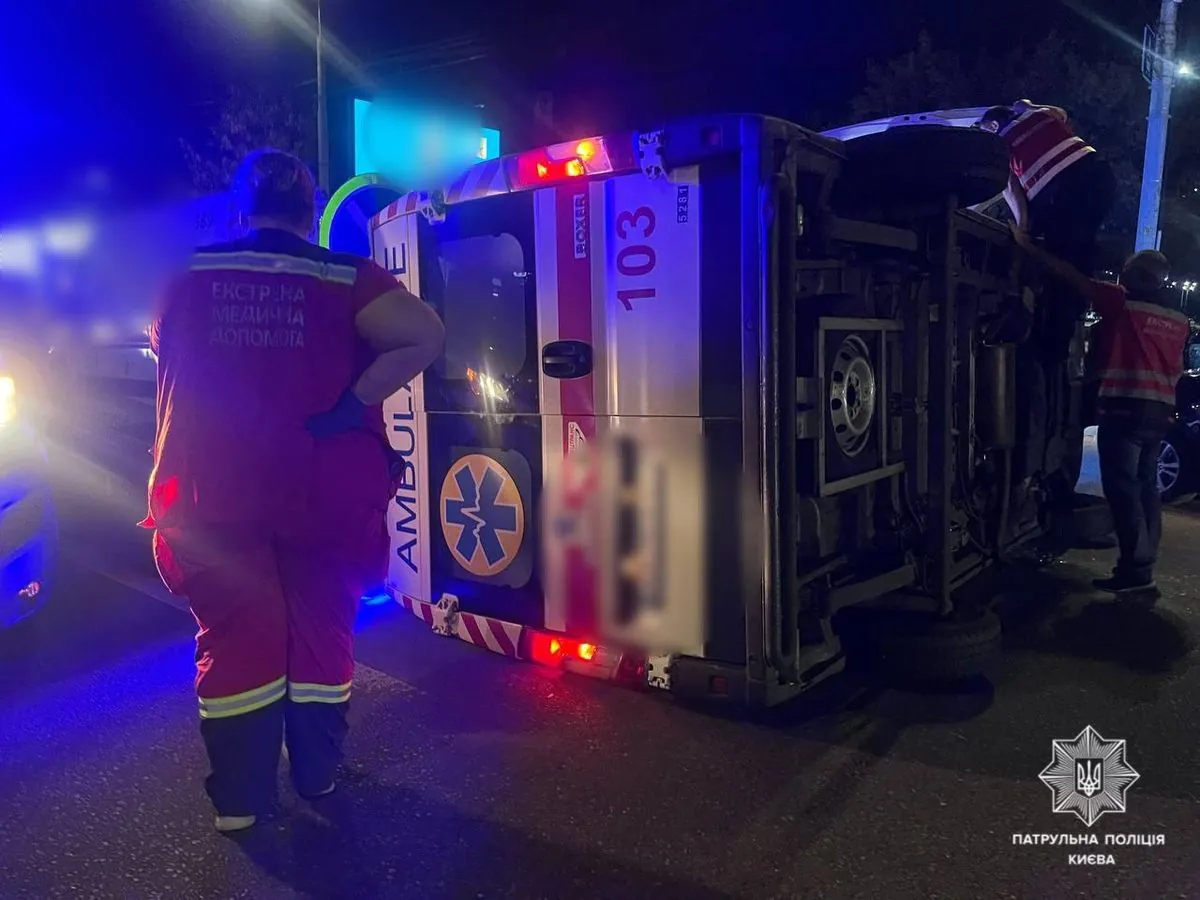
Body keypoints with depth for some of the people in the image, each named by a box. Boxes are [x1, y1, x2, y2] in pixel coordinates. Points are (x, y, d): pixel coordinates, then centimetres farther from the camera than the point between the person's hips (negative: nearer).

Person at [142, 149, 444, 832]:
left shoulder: (188, 276, 4)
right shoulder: (345, 279, -6)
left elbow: (163, 352, 20)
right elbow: (426, 336, -20)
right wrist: (347, 409, -16)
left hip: (213, 490, 2)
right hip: (322, 488, -1)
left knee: (233, 638, 12)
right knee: (322, 631, 16)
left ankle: (240, 796, 21)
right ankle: (317, 774, 30)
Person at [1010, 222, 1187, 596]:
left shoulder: (1122, 303, -5)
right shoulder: (1177, 320, 15)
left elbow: (1071, 275, -5)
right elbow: (1176, 369, 17)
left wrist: (1028, 245, -2)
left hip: (1125, 406, -8)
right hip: (1160, 410, 8)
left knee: (1122, 487, -8)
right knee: (1144, 486, 12)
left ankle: (1136, 571, -12)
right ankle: (1142, 565, 13)